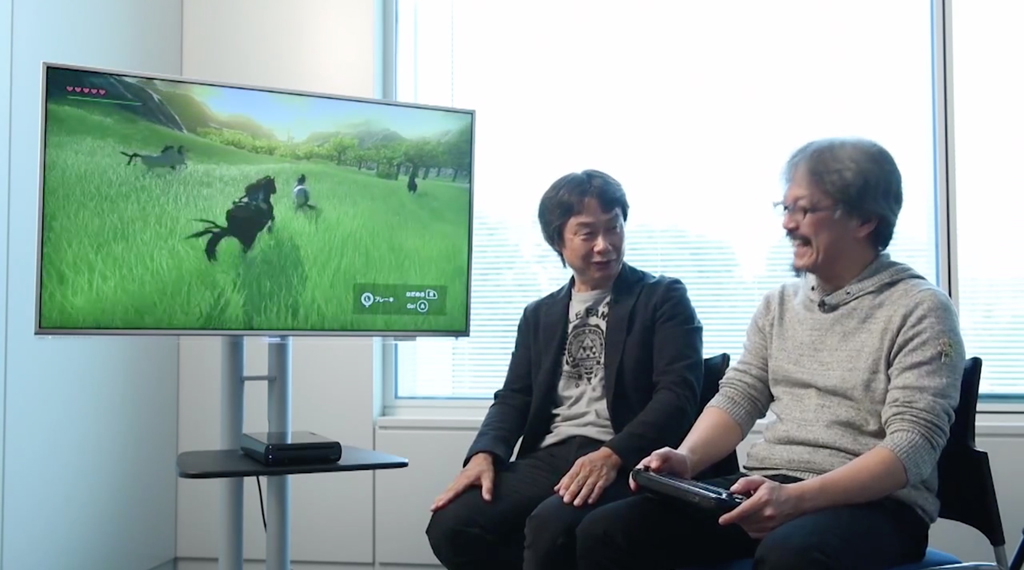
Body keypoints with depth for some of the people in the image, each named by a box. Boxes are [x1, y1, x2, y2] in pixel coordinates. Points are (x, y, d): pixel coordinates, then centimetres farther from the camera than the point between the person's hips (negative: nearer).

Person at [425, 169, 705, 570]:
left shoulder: (664, 299, 7)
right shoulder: (539, 315, 22)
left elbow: (678, 393, -5)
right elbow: (515, 397, 15)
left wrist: (612, 454, -22)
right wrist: (485, 454, -8)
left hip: (623, 462, -4)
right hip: (549, 457, 5)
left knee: (552, 526, -35)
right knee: (451, 525, -20)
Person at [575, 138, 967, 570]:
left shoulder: (920, 309, -4)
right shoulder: (779, 303, 15)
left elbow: (913, 445, -14)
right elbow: (739, 396, 11)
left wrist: (798, 497, -27)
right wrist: (686, 459, -10)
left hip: (874, 501, -5)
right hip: (767, 489, 5)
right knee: (605, 533, -15)